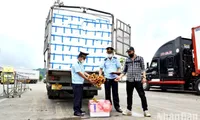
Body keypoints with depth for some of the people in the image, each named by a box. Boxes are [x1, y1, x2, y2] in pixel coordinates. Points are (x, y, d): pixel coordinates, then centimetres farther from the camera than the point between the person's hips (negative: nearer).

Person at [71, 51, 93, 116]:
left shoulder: (81, 64, 15)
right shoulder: (76, 64, -14)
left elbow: (83, 72, 12)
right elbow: (80, 74, -18)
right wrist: (88, 79, -16)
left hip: (80, 83, 9)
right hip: (76, 84, -9)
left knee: (80, 97, 14)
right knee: (77, 98, -4)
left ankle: (79, 110, 24)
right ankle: (76, 111, 3)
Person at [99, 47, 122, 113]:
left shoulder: (116, 59, 5)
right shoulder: (105, 60, 5)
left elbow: (119, 68, 4)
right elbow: (101, 69, 5)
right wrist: (100, 76, -8)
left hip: (114, 78, -1)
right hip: (107, 78, 1)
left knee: (115, 93, 4)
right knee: (107, 93, 6)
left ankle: (117, 107, 13)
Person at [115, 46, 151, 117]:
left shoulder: (140, 58, 7)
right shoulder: (127, 60, 15)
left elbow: (143, 69, 3)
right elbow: (124, 71, 16)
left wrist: (144, 77, -9)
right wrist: (120, 77, 3)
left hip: (138, 80, -3)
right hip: (129, 80, 3)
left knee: (142, 95, -3)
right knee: (129, 96, 9)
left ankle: (145, 110, 5)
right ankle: (129, 110, 19)